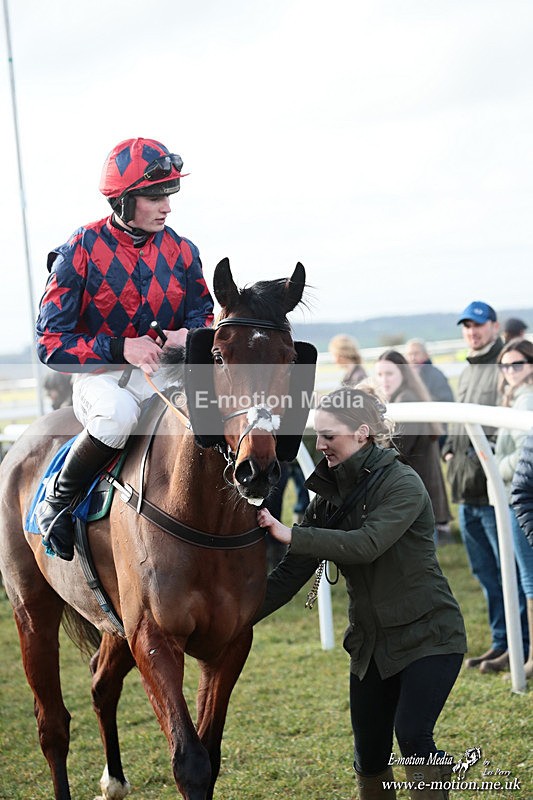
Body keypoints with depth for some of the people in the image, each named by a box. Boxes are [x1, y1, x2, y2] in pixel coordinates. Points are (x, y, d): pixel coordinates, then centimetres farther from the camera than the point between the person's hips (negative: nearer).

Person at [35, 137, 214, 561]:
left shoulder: (181, 251, 3)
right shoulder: (81, 252, -9)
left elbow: (203, 315, 14)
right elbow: (52, 342, -10)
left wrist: (190, 335, -12)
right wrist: (121, 348, -22)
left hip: (166, 372, 4)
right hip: (99, 374, -4)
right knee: (118, 415, -39)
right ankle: (58, 501, -14)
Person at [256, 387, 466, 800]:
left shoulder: (403, 484, -16)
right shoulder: (331, 492, 3)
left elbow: (367, 544, -33)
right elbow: (293, 572, 2)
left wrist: (291, 534, -34)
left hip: (429, 635, -6)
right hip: (371, 640, 6)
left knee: (412, 736, -20)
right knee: (369, 755, 8)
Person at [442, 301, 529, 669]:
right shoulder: (467, 373, 20)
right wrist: (450, 449, 13)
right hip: (467, 489, 9)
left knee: (511, 570, -5)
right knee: (485, 571, 14)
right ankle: (501, 642, 22)